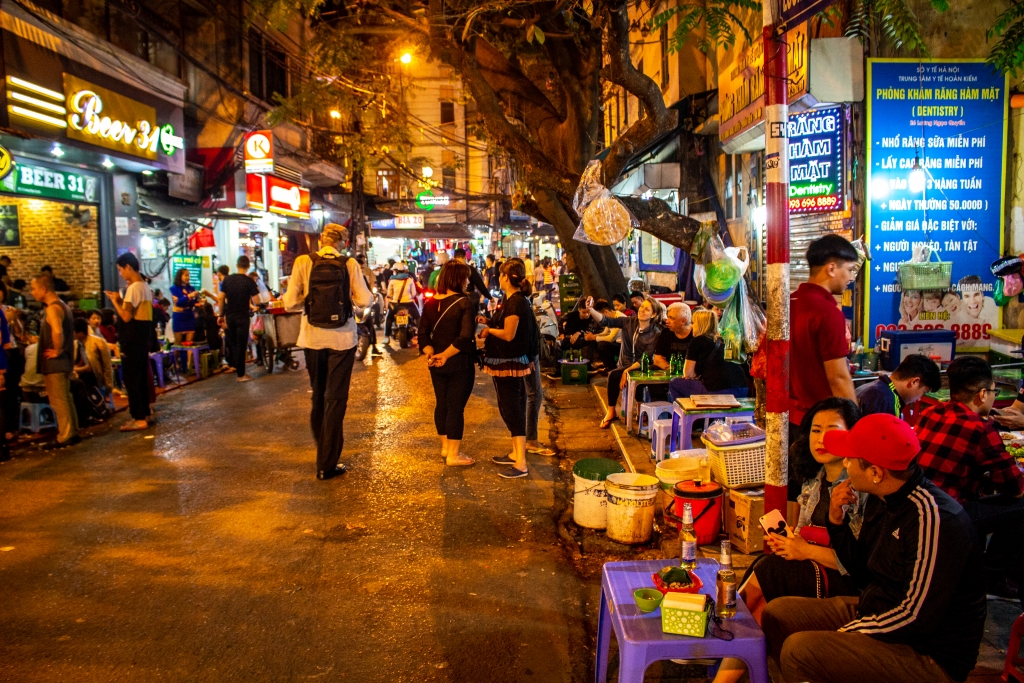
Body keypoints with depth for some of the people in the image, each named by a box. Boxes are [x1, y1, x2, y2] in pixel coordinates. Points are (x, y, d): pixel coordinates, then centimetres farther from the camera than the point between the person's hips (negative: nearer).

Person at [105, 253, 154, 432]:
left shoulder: (133, 288, -15)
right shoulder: (145, 287, 14)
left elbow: (126, 317, -19)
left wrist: (115, 301, -6)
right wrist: (121, 301, 12)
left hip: (132, 340, -9)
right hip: (143, 338, 9)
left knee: (130, 379, -5)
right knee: (141, 378, 14)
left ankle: (139, 419, -4)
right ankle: (145, 414, 20)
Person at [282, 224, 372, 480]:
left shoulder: (303, 262, -5)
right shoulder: (349, 264, -8)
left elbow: (290, 303, -7)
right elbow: (364, 300, -9)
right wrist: (374, 296, 12)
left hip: (313, 338, 2)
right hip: (342, 339, -2)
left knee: (318, 395, 20)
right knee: (336, 399, 5)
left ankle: (323, 452, 37)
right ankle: (327, 464, 8)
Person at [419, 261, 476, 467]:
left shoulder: (430, 303, 5)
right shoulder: (464, 302, -14)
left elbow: (423, 333, 1)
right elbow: (465, 337, -25)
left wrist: (431, 353, -11)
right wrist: (445, 354, -20)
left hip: (437, 364, 7)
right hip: (460, 364, -6)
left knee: (441, 404, 17)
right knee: (456, 407, 0)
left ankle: (445, 446, 32)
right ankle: (453, 455, 7)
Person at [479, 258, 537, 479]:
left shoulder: (515, 302, -19)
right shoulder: (515, 300, 11)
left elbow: (508, 334, -23)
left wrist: (488, 330, -8)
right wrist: (488, 322, 5)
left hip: (509, 363, -10)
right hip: (506, 362, 10)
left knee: (512, 409, -7)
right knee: (510, 407, 18)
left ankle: (521, 464, -4)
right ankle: (516, 454, 29)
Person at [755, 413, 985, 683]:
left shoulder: (934, 518, -26)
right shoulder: (880, 501, 2)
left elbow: (917, 617, -26)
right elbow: (863, 574, 12)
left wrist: (841, 634, -16)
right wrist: (837, 520, -3)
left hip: (927, 653, -9)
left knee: (801, 649, -25)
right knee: (777, 612, 6)